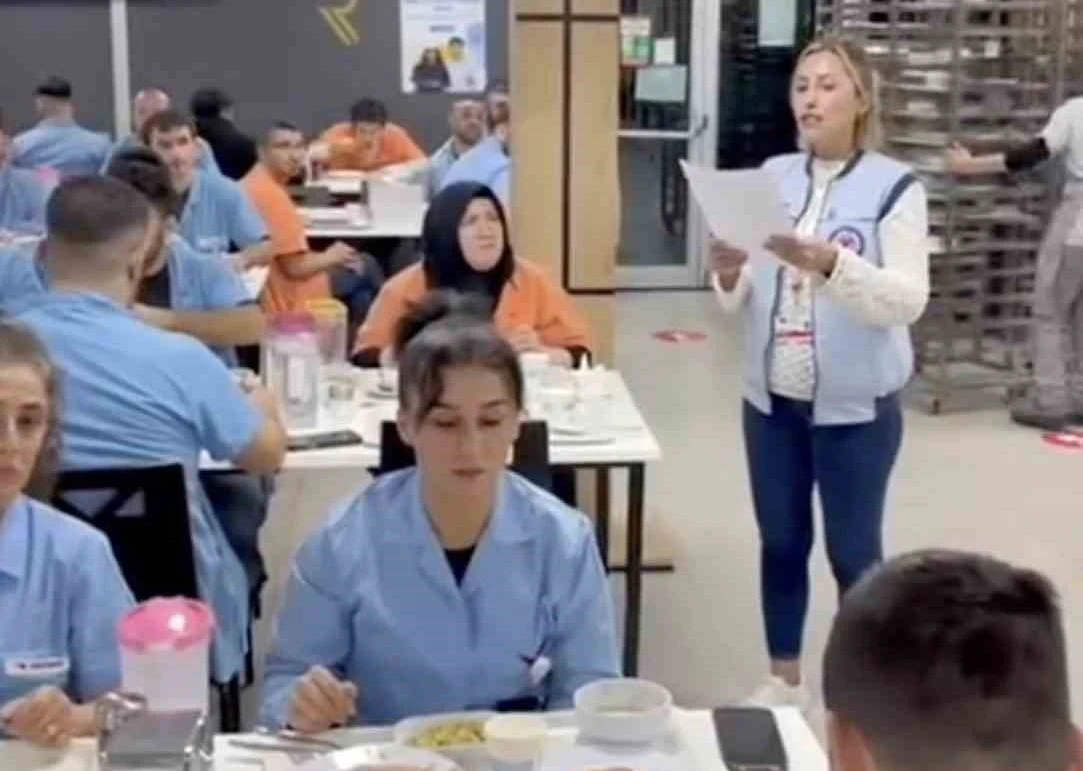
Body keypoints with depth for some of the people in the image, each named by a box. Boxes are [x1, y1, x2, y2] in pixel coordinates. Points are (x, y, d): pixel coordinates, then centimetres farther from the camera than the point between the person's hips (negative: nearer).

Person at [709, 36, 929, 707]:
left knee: (853, 553, 6)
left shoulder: (895, 187, -9)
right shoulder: (772, 177, 4)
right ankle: (784, 679, 31)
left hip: (856, 407, -4)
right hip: (772, 400, 4)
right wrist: (728, 273, -15)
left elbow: (909, 300, -18)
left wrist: (827, 262, -32)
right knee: (781, 544, 14)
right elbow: (742, 302, 8)